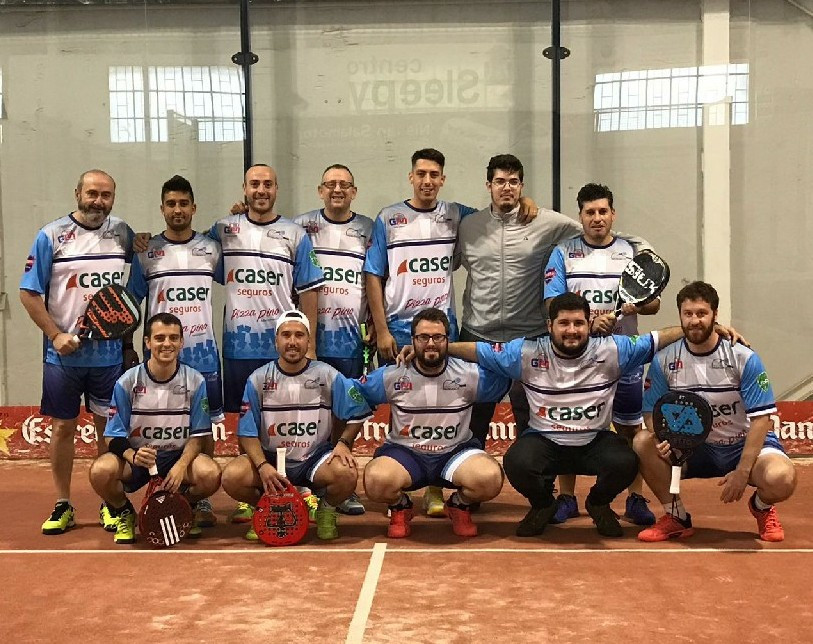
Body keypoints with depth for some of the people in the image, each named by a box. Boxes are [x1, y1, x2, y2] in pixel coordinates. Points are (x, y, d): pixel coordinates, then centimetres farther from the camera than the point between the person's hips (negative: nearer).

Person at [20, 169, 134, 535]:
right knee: (63, 426, 5)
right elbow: (29, 294, -3)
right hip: (64, 354, -2)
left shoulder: (123, 233, 5)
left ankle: (110, 505, 18)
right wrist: (56, 335, -11)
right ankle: (62, 507, 16)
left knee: (109, 426, 7)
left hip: (111, 353, 2)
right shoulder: (51, 236, -3)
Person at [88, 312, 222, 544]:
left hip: (179, 456, 1)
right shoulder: (127, 382, -7)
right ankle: (124, 513, 3)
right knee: (101, 471, -33)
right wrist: (132, 456, -31)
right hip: (135, 456, 0)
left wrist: (181, 465, -22)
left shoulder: (195, 381, -5)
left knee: (211, 474, -31)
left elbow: (198, 435, -2)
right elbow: (114, 437, -8)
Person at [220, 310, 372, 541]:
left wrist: (343, 442, -12)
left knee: (347, 473, -32)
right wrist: (262, 466, -19)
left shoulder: (328, 376, -3)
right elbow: (247, 432, -4)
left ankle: (326, 512, 4)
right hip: (271, 459, 1)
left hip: (315, 459, -1)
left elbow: (357, 413, 5)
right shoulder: (258, 379, -3)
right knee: (232, 477, -27)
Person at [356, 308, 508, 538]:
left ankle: (460, 506, 7)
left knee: (490, 478, -30)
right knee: (377, 480, -34)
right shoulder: (391, 377, -4)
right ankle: (400, 508, 5)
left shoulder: (470, 375, -4)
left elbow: (505, 381, 10)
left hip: (456, 452, 1)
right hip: (404, 452, -1)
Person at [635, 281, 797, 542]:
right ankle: (676, 516, -2)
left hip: (744, 445, -2)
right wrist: (661, 437, -25)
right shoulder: (663, 360, -7)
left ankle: (762, 507, 7)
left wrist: (742, 472, -21)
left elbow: (761, 418, -15)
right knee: (643, 443, -23)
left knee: (781, 479, -34)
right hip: (695, 448, 3)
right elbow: (652, 412, -1)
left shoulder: (744, 358, -14)